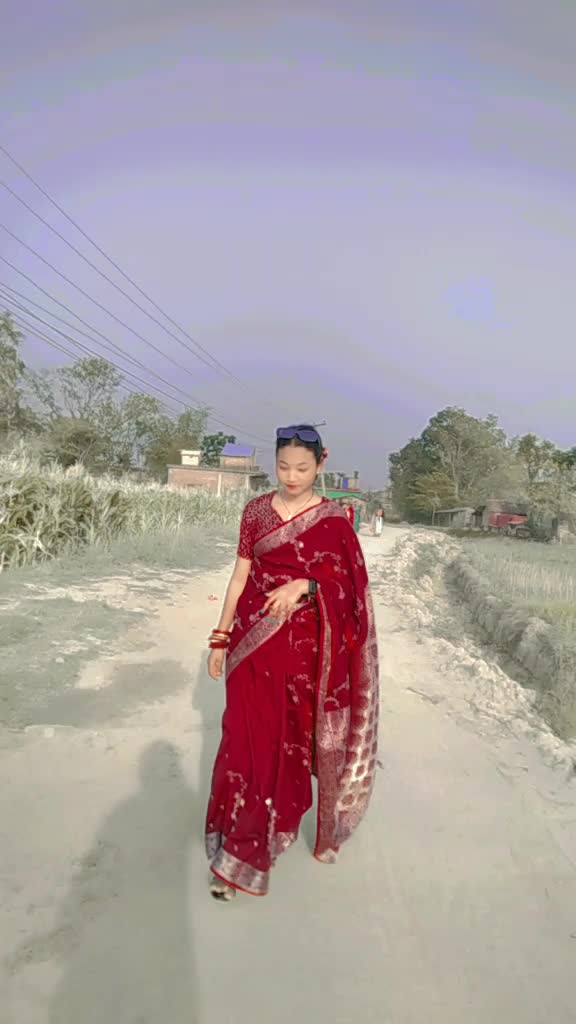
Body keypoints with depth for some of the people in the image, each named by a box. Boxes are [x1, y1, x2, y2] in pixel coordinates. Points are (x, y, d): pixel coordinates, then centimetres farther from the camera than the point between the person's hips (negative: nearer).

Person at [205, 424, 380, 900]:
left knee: (291, 740, 13)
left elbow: (344, 583, -1)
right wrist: (221, 638, 4)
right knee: (249, 740, 3)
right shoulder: (256, 510, 1)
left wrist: (304, 585, -20)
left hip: (304, 644, 0)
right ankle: (239, 850, 19)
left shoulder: (333, 518, -3)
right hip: (254, 640, 1)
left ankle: (278, 820, 40)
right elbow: (241, 576, 4)